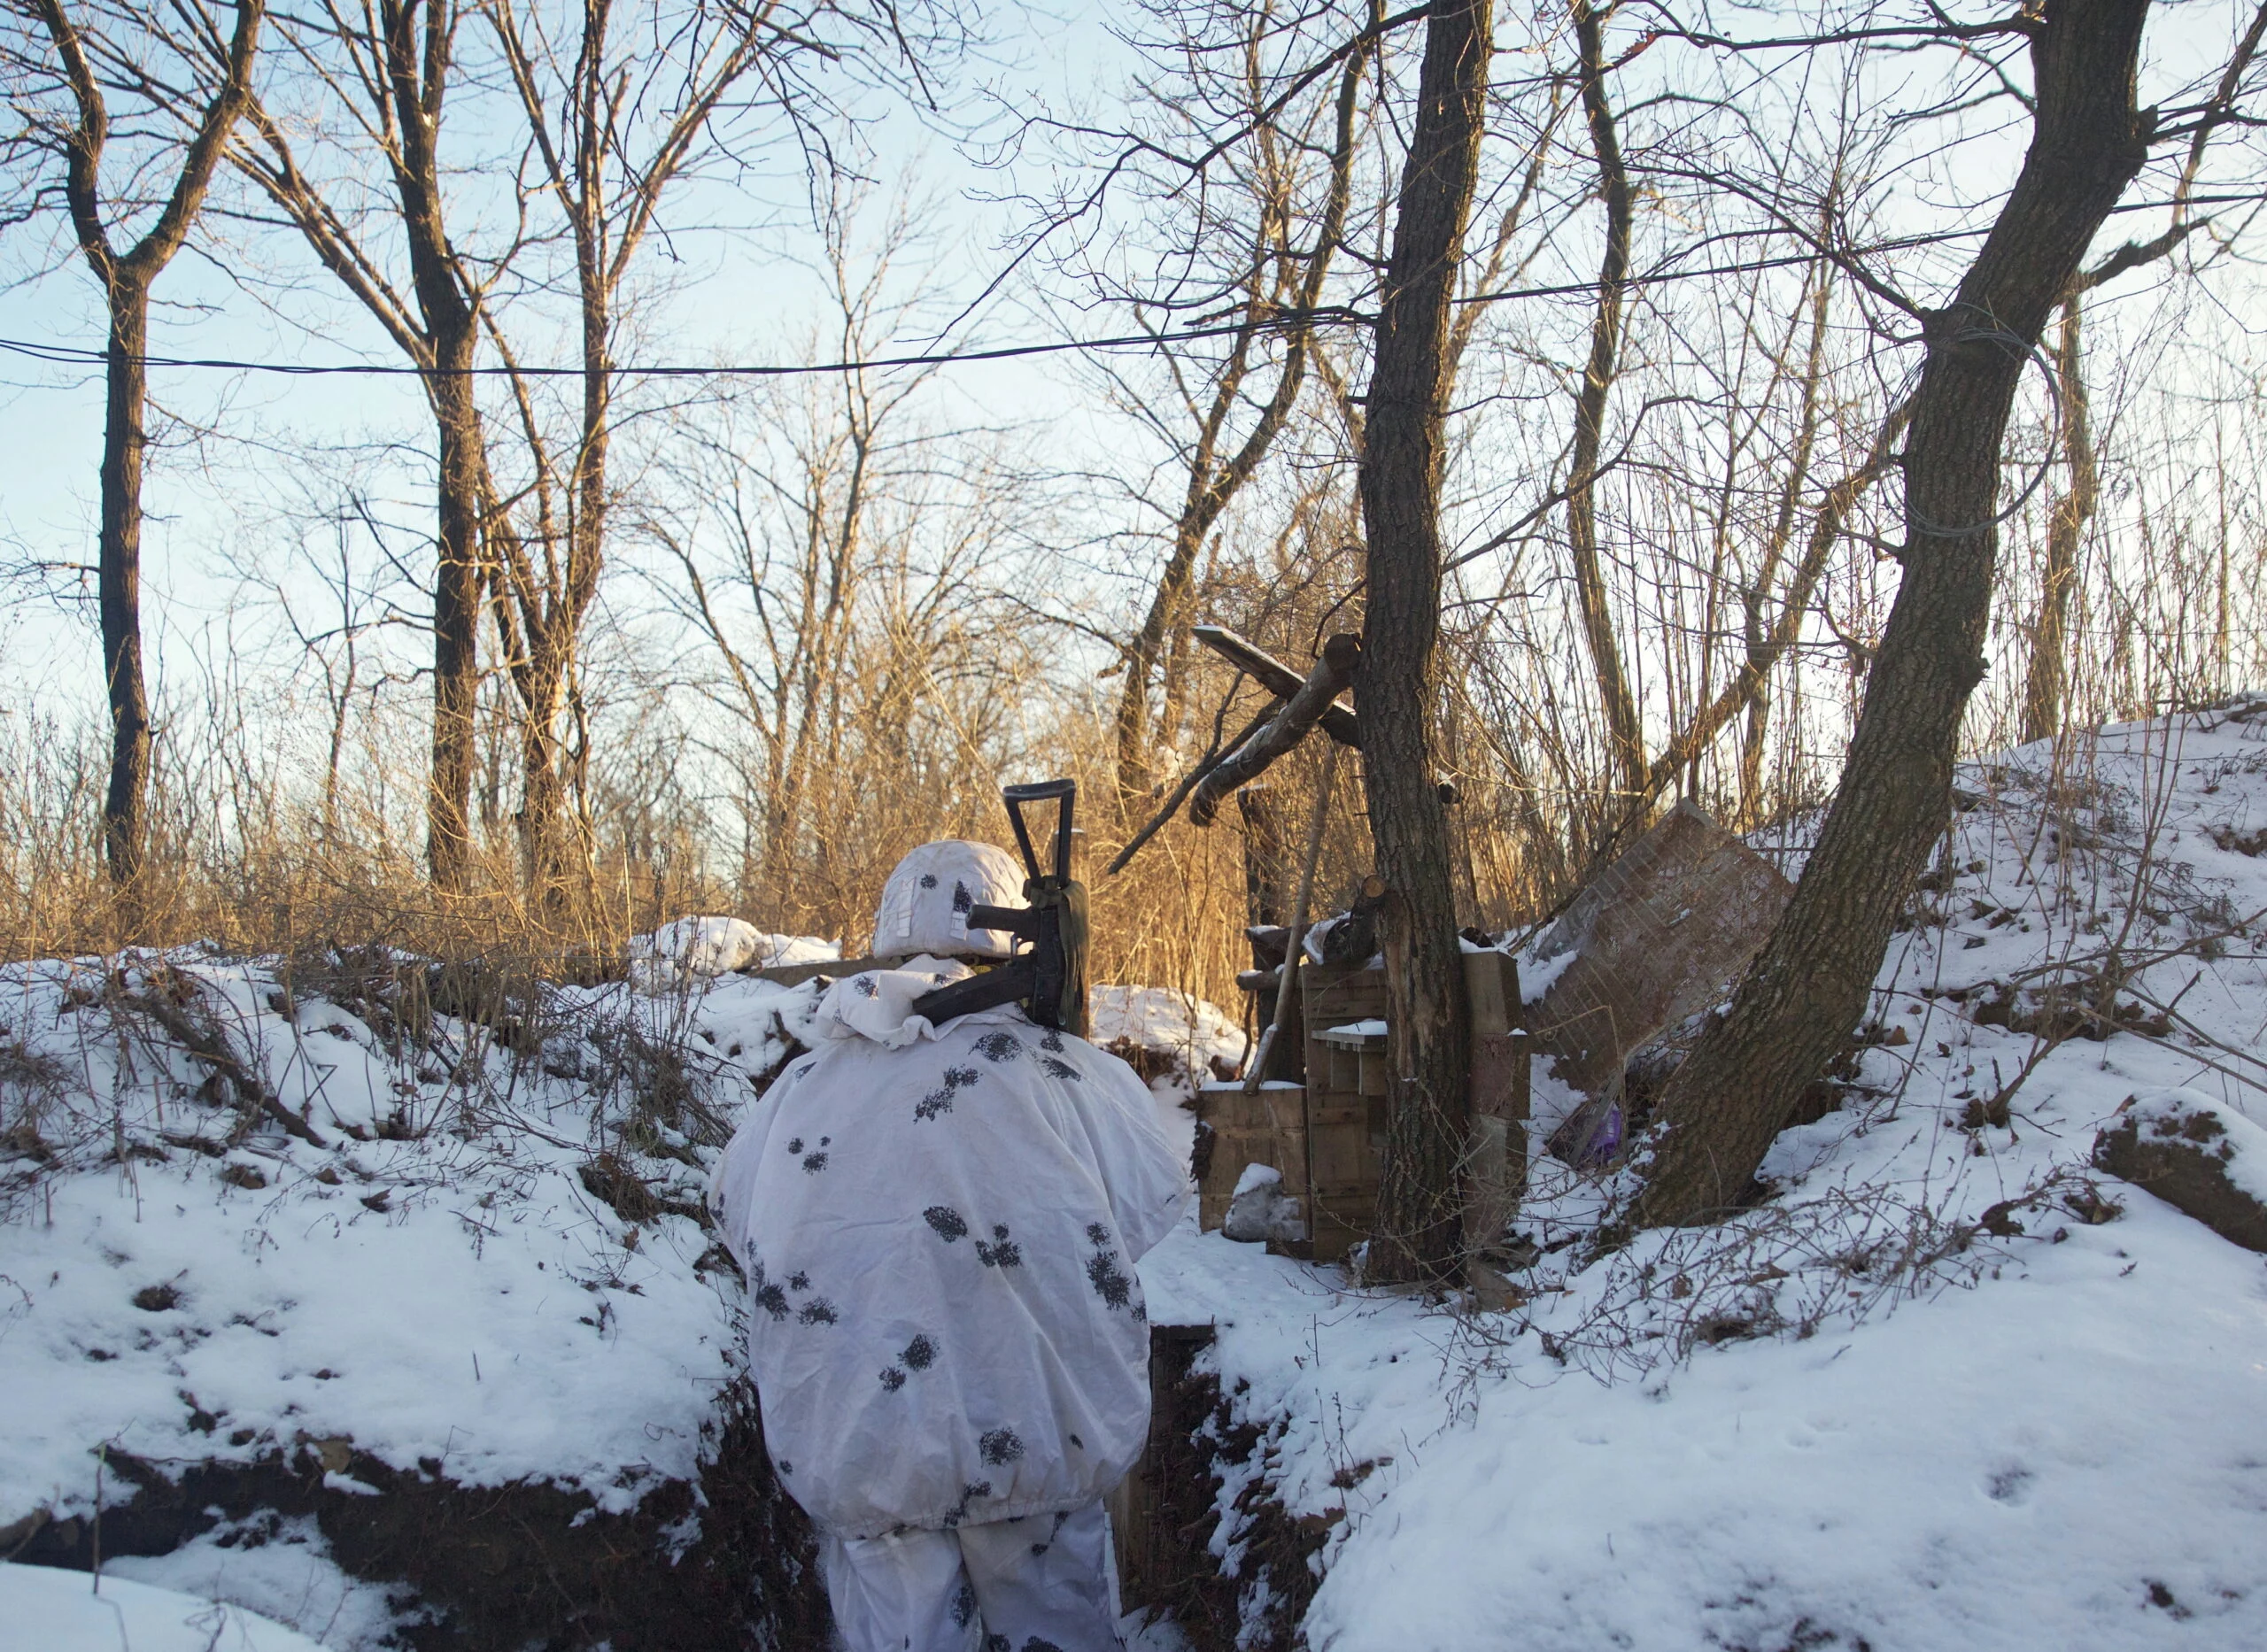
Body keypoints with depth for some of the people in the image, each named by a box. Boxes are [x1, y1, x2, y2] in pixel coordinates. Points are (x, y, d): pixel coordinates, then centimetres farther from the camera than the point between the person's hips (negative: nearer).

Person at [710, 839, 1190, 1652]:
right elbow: (1150, 1199, -1)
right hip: (1031, 1437, -2)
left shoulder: (802, 1084, -2)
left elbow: (734, 1209, 12)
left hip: (850, 1454, 2)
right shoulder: (1062, 1072, -11)